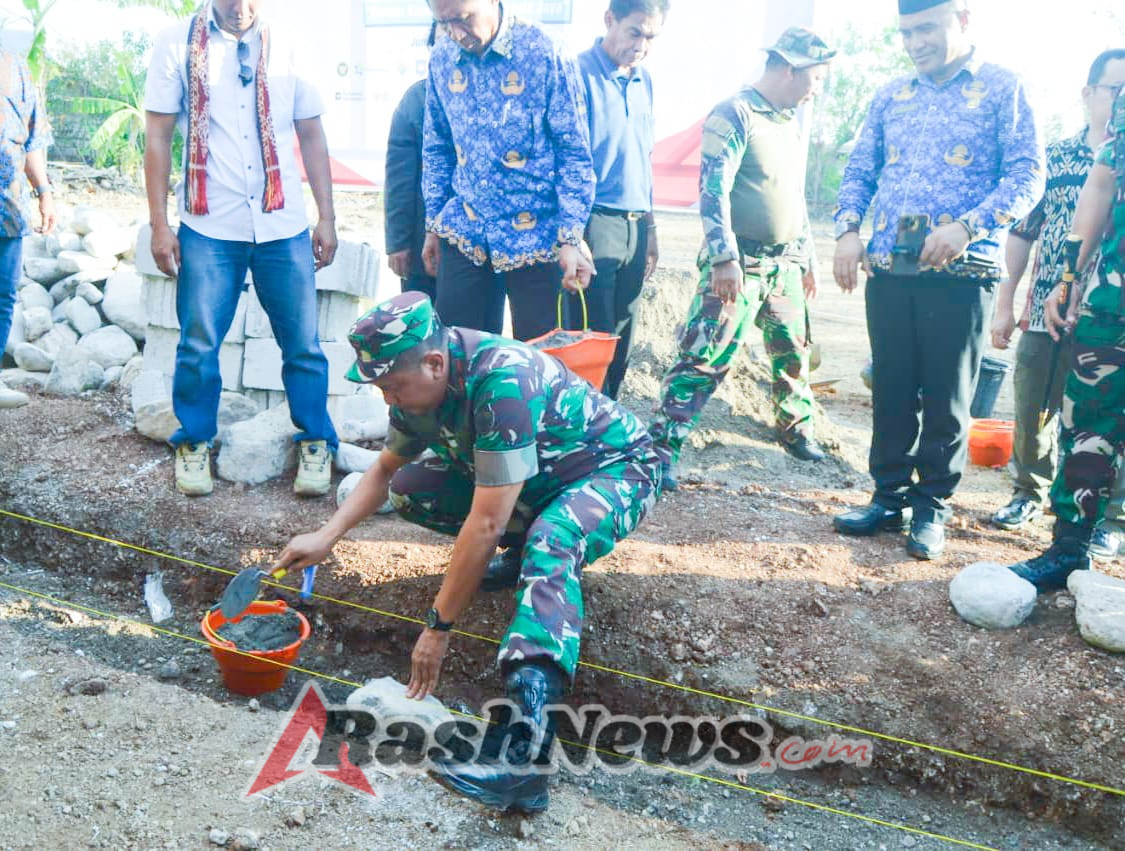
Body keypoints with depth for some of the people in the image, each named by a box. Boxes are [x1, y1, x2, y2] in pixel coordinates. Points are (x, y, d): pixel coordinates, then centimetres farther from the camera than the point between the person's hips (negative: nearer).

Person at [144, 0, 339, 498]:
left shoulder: (286, 50, 7)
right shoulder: (178, 45, 2)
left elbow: (311, 135, 10)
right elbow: (158, 136, 2)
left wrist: (327, 218, 5)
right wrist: (159, 224, -3)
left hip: (284, 228, 1)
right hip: (209, 228, -1)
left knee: (303, 342, 4)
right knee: (198, 344, 4)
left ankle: (316, 444, 19)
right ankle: (194, 445, 23)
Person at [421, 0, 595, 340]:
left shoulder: (543, 53, -10)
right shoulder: (441, 59, 3)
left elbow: (573, 150, -9)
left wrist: (571, 238, -14)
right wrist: (433, 226, 12)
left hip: (534, 236, -3)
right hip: (463, 232, 4)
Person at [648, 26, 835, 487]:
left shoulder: (791, 123, 15)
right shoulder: (734, 115, -10)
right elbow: (713, 190, -18)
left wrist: (807, 256, 23)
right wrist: (724, 258, -24)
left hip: (784, 264, 8)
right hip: (739, 263, -8)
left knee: (794, 350, 17)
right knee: (705, 358, -11)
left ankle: (795, 428, 35)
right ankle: (663, 448, -6)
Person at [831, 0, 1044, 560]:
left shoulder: (1002, 88, 2)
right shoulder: (890, 97, 15)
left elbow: (1027, 174, -5)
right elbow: (859, 171, 14)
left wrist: (968, 226, -20)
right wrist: (848, 230, -4)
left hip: (961, 273, -4)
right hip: (888, 269, 4)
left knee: (946, 399, 2)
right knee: (891, 392, 8)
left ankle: (933, 507, 16)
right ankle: (890, 497, 21)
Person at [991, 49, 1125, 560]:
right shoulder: (1052, 158, 7)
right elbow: (1021, 232, 9)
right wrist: (1005, 305, 5)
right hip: (1046, 313, 2)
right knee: (1032, 412, 11)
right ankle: (1030, 492, 32)